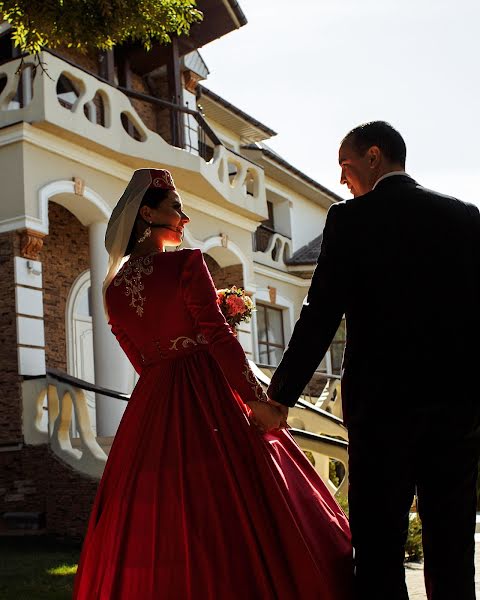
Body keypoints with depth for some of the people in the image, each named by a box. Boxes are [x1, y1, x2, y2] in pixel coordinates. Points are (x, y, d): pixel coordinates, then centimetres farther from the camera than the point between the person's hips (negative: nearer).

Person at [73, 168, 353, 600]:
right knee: (231, 515, 0)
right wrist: (257, 400, -13)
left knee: (157, 523, 12)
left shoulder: (114, 288, 8)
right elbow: (218, 336, -15)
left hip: (152, 404, 7)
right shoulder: (186, 264, -10)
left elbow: (142, 359, 13)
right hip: (210, 398, -6)